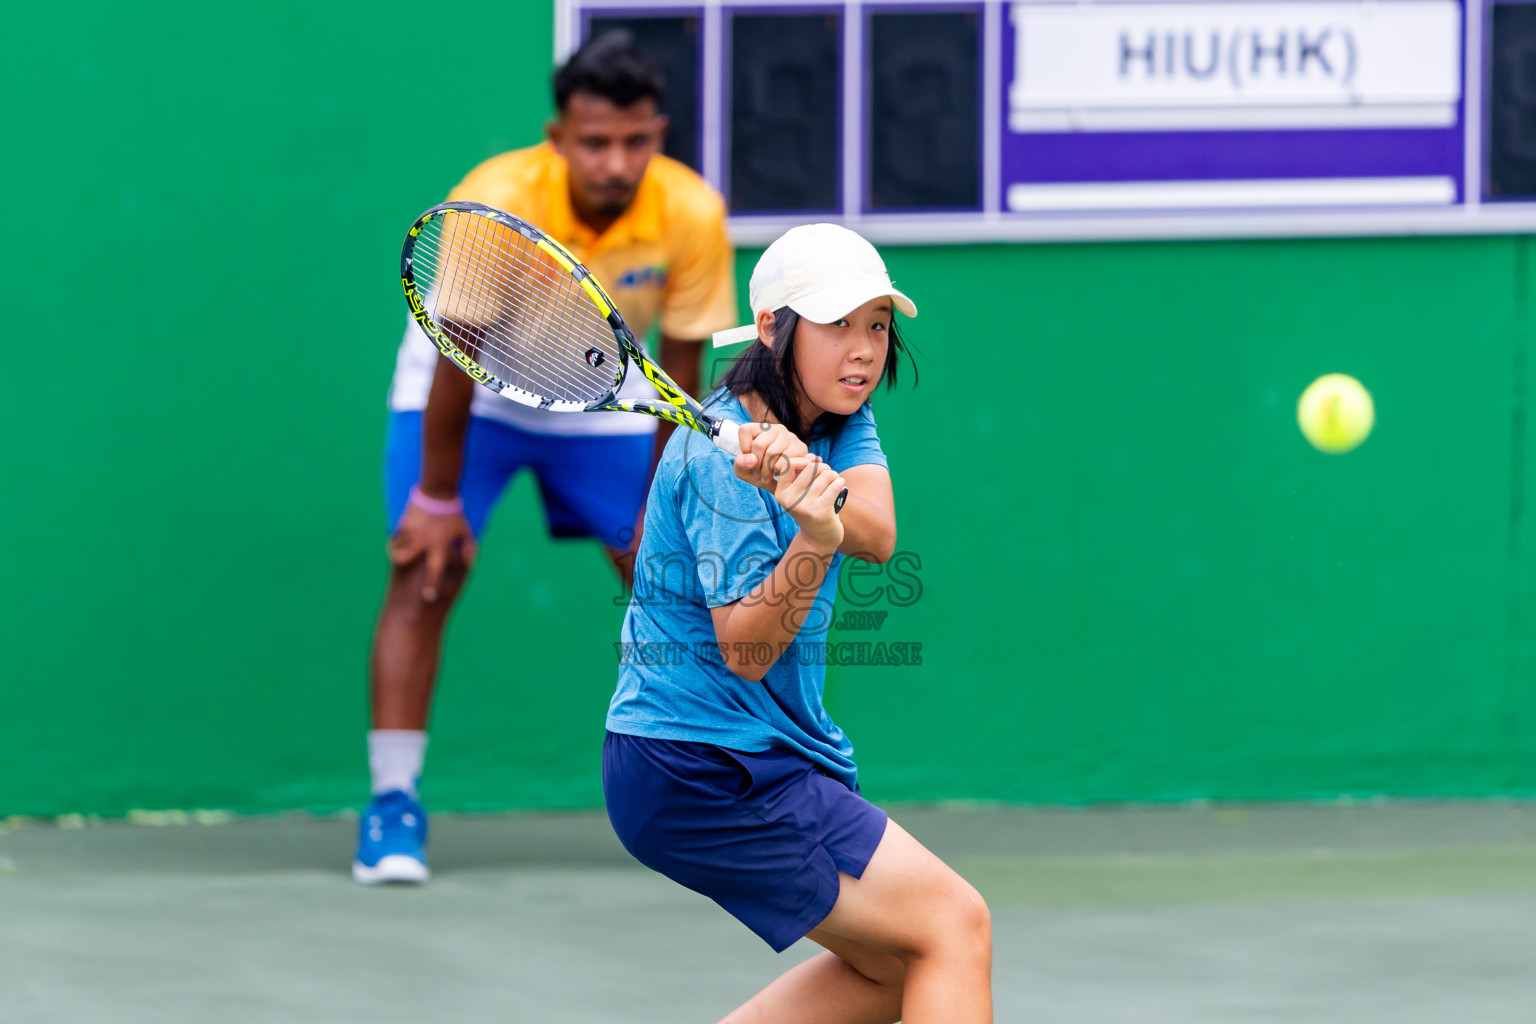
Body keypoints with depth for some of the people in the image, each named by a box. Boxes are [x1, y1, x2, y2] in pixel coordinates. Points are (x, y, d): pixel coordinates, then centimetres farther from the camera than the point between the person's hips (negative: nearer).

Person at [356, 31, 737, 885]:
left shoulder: (693, 215, -27)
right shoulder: (494, 205, -35)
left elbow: (678, 372, -15)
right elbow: (457, 362, -26)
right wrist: (438, 499, -19)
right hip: (472, 382, -3)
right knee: (425, 576, -15)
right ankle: (394, 806, -10)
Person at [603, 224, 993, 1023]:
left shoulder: (839, 418, 6)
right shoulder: (720, 457, -19)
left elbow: (877, 535, -15)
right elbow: (746, 652, -23)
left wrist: (812, 482, -37)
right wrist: (813, 537, -39)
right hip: (710, 769, -9)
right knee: (955, 926, -12)